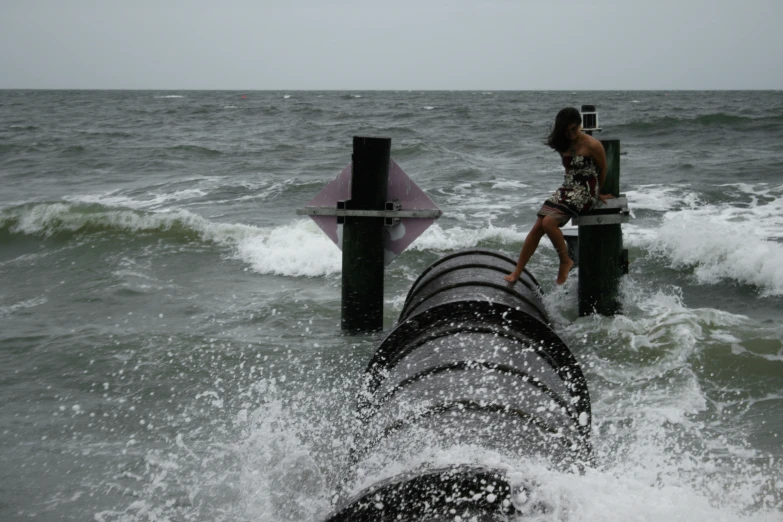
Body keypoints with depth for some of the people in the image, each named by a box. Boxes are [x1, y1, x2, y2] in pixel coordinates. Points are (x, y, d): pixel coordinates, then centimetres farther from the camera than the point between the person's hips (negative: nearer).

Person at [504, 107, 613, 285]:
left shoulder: (592, 145, -11)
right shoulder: (564, 145, 10)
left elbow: (603, 170, 0)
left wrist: (596, 193, 15)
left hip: (585, 191, -7)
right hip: (567, 189, 7)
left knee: (549, 222, -25)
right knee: (537, 227, -6)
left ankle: (566, 261, -6)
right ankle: (517, 272, -2)